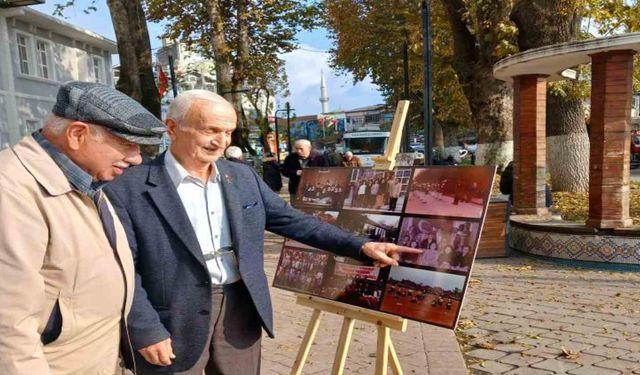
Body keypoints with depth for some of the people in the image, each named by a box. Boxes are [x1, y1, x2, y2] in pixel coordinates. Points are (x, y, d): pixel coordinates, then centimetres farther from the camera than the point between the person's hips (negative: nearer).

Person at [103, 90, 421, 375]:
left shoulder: (243, 177, 4)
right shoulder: (128, 189, -10)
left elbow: (292, 220, 5)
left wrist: (361, 247, -2)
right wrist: (146, 331, -14)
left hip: (240, 310, 5)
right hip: (173, 322, -4)